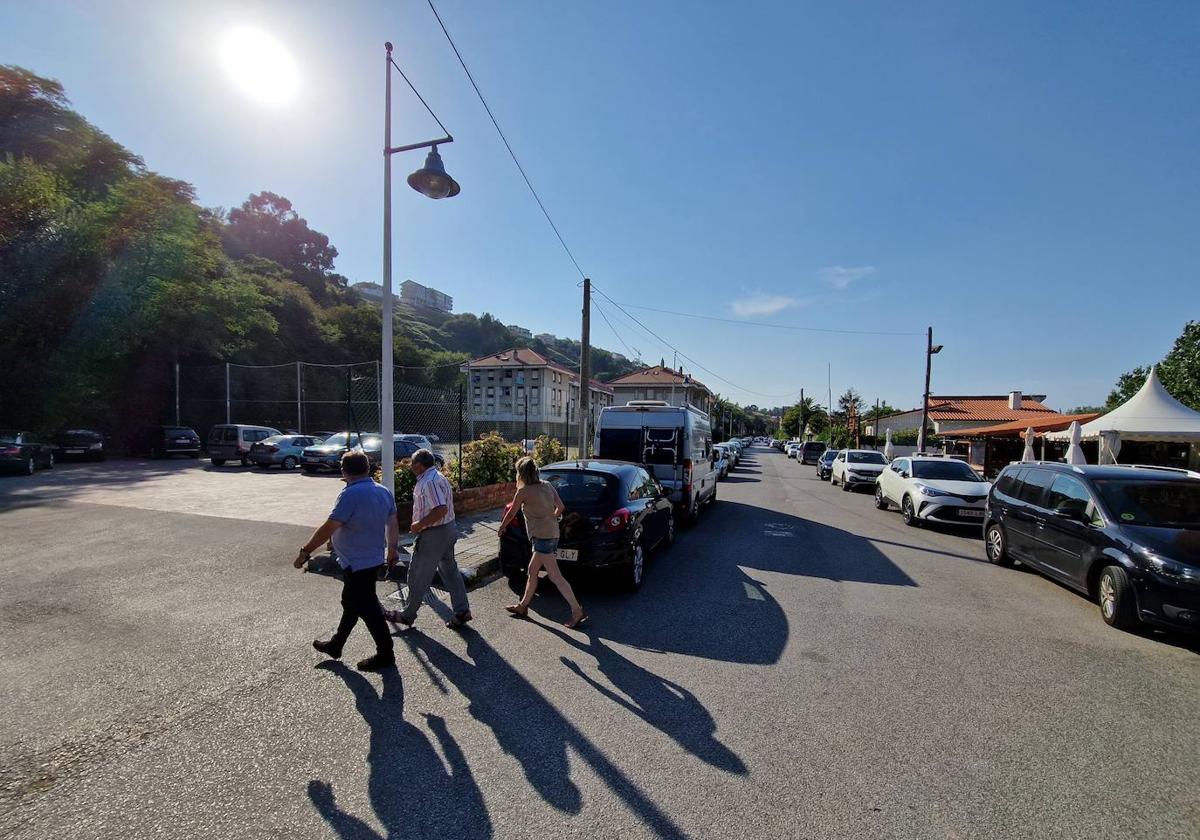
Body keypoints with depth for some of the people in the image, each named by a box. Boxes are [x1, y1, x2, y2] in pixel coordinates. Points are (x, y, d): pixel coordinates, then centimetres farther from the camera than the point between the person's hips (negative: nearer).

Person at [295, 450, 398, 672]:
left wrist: (305, 552, -14)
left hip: (358, 563, -9)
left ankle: (385, 654, 14)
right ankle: (336, 644, 42)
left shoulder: (351, 494, -22)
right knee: (351, 602, 24)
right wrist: (392, 551, 20)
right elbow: (393, 525, 8)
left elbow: (329, 528, -23)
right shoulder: (384, 492, 2)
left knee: (367, 608, 3)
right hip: (374, 559, 9)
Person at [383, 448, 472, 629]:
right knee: (450, 571, 15)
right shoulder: (439, 477, 10)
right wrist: (418, 492, 15)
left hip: (434, 534, -10)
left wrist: (419, 524, -20)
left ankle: (407, 615, 23)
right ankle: (462, 611, 18)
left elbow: (441, 510, -31)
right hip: (449, 529, 10)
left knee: (417, 576, 7)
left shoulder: (428, 482, -22)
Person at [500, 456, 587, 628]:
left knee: (555, 576, -5)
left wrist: (502, 527, 18)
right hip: (552, 533, 9)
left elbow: (511, 513, 1)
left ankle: (577, 611, -3)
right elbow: (560, 507, 10)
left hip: (541, 536, -9)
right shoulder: (547, 485, 6)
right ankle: (523, 606, 31)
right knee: (532, 571, 19)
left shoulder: (523, 491, -12)